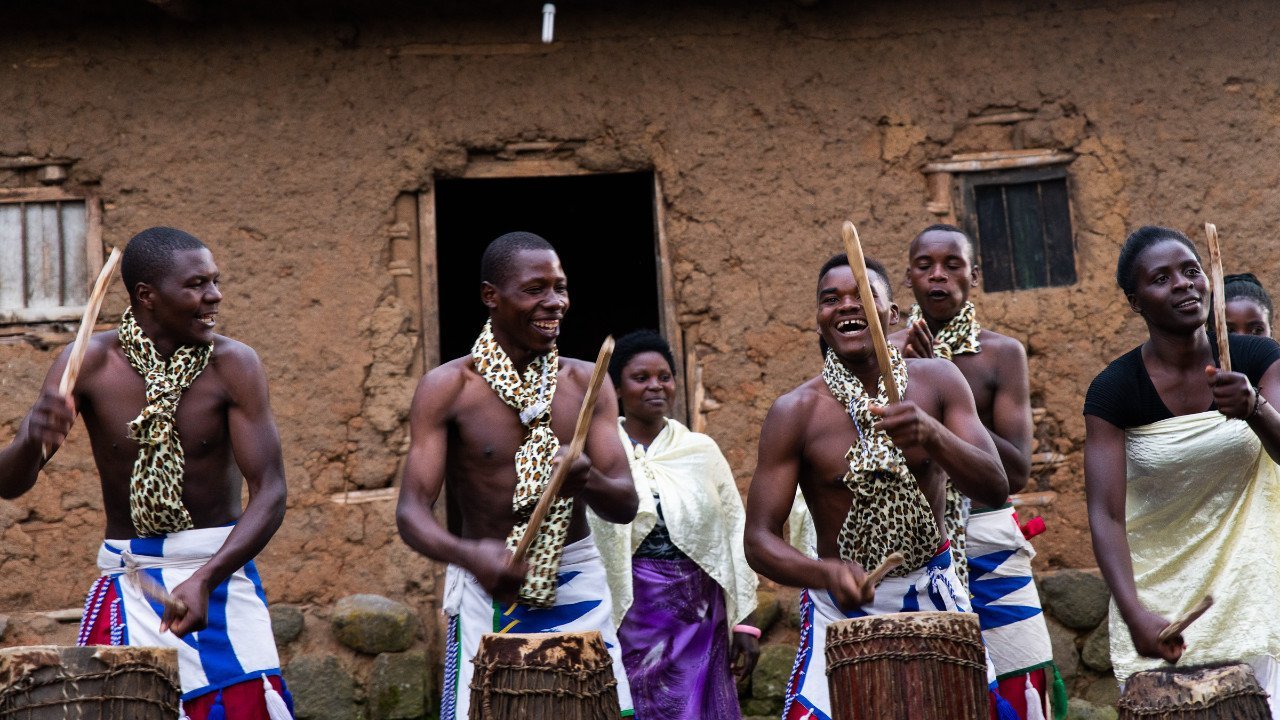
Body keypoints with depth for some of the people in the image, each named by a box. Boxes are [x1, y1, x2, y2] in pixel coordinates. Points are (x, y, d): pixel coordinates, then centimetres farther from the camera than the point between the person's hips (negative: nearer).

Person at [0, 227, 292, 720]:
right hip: (127, 579, 1)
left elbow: (269, 491, -15)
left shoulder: (232, 365, -12)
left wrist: (205, 579, -30)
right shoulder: (90, 362, -9)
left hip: (221, 570, -1)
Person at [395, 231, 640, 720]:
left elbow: (625, 506, -1)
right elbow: (412, 513, -13)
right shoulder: (448, 388, -8)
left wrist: (587, 480, -25)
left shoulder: (587, 383, 2)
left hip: (577, 587, 3)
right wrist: (470, 554, -33)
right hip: (489, 594, -2)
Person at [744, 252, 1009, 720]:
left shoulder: (936, 381, -6)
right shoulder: (795, 413, -12)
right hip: (841, 608, -2)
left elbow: (995, 491, -14)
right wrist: (826, 573, -34)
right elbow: (760, 539, -13)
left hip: (934, 595, 2)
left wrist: (932, 435, -33)